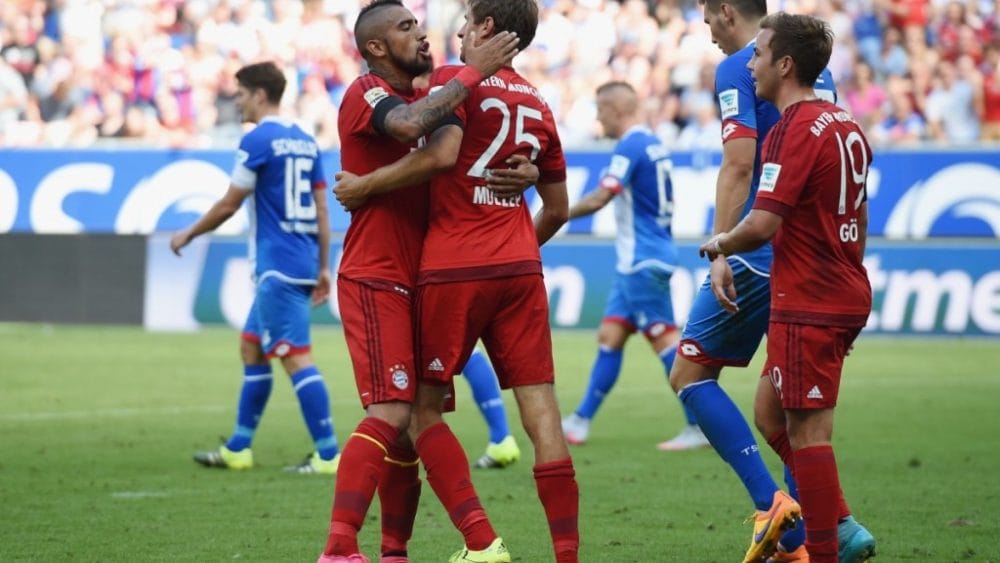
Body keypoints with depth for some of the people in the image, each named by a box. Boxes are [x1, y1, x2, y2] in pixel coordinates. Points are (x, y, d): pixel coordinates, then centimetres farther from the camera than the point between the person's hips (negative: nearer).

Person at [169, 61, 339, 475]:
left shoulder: (259, 140, -11)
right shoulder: (305, 141, 14)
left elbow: (228, 205, -7)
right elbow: (321, 210, 14)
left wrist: (188, 234, 8)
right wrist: (324, 267, 18)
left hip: (277, 266, -9)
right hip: (302, 264, 9)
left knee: (296, 357, -10)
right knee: (251, 348, 18)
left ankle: (328, 455, -14)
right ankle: (238, 449, 23)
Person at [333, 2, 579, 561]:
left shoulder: (456, 80, -3)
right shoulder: (539, 104, 16)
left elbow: (441, 152, -21)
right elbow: (558, 207, 23)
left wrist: (364, 185, -11)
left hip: (453, 268, -5)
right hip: (519, 268, 5)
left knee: (424, 408, 4)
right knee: (540, 409, 0)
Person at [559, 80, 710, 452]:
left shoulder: (631, 147, -16)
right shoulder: (653, 144, 14)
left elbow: (599, 198, -22)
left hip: (643, 260, -10)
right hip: (635, 260, 10)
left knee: (664, 339, -8)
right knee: (610, 337, 11)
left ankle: (700, 425, -7)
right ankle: (580, 423, 15)